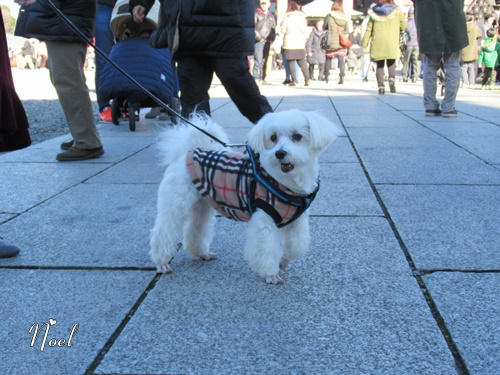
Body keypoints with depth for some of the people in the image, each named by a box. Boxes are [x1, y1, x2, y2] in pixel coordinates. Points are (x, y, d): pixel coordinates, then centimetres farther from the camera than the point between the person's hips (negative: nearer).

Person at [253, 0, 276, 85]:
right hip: (258, 41, -5)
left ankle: (262, 78, 12)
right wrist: (258, 37, -13)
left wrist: (272, 38, 6)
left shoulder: (271, 16, 17)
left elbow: (273, 28, 21)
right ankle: (256, 78, -16)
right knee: (258, 60, -14)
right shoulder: (256, 14, 0)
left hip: (267, 41, 5)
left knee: (264, 61, 7)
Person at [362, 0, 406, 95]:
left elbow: (369, 29, 7)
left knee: (380, 65, 8)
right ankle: (392, 79, -14)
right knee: (391, 63, 12)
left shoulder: (374, 11, 8)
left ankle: (381, 86, -3)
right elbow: (404, 25, 4)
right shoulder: (396, 10, 5)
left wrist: (364, 43, 10)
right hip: (392, 42, -1)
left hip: (377, 42, 1)